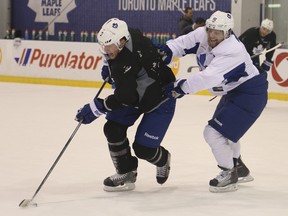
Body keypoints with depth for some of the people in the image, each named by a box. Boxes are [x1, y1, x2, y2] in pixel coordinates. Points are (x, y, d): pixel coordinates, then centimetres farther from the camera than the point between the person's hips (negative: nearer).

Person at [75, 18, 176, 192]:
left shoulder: (131, 59, -39)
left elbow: (125, 97, -37)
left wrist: (97, 107, -34)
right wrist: (109, 67, 9)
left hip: (160, 98, -9)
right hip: (135, 93, 9)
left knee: (143, 148, -10)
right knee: (113, 128, -5)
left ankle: (162, 160, 26)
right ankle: (126, 173, 10)